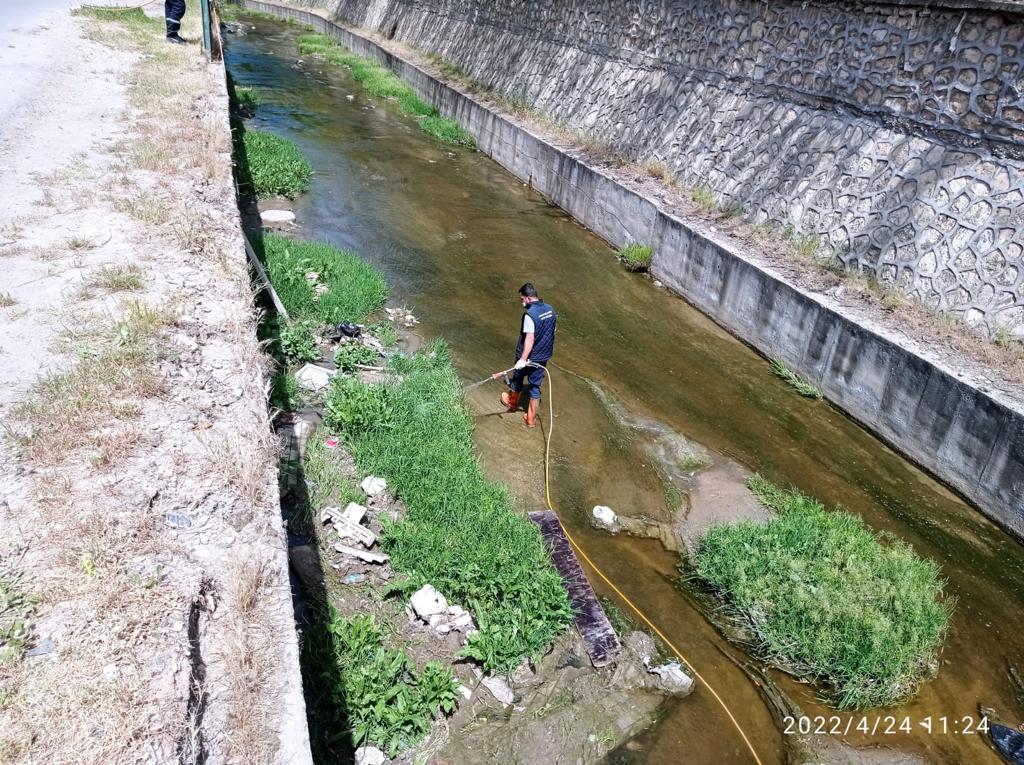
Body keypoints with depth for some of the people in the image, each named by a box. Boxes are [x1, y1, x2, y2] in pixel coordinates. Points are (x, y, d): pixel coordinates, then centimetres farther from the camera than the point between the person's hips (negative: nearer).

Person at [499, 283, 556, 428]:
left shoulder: (530, 314, -25)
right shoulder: (550, 309, 0)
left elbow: (530, 338, -30)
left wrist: (523, 359, -30)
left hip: (528, 357, -6)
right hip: (543, 357, 6)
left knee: (518, 378, 21)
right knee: (535, 386, 13)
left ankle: (512, 402, 47)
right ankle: (531, 419, 19)